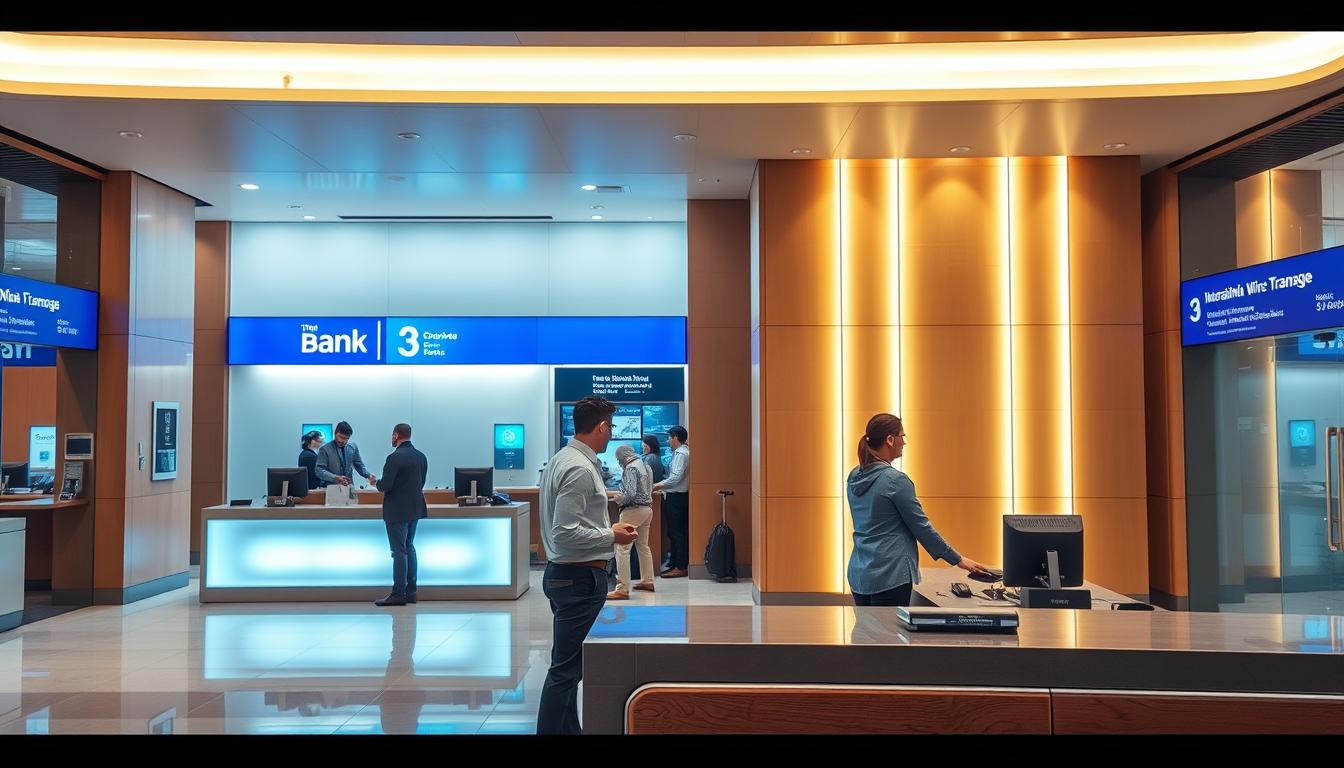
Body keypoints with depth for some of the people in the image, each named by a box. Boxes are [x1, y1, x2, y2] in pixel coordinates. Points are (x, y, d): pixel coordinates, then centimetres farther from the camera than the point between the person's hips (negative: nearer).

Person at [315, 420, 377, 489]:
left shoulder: (353, 447, 9)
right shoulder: (325, 449, -1)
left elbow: (359, 466, 16)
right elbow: (319, 471, -8)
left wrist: (369, 476, -4)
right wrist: (336, 478, -22)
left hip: (349, 487, 3)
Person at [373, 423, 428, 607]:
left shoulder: (395, 457, -18)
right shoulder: (421, 456, 6)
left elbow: (385, 485, -20)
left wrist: (377, 482, 1)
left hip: (397, 510, -8)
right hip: (415, 508, 8)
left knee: (399, 551, -2)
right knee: (409, 547, 16)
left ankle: (398, 594, 3)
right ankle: (410, 591, 19)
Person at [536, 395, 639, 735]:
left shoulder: (561, 459, 10)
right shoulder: (580, 469, -20)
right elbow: (565, 534, -25)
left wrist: (607, 528, 13)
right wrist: (612, 536, -14)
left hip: (562, 574, 10)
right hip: (580, 577, -10)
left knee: (569, 664, 17)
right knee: (565, 669, -4)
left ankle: (569, 729, 27)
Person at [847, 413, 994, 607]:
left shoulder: (854, 477, 8)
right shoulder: (895, 480, -15)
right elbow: (921, 527, -10)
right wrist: (958, 560, 0)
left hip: (859, 574, 8)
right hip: (889, 576, -8)